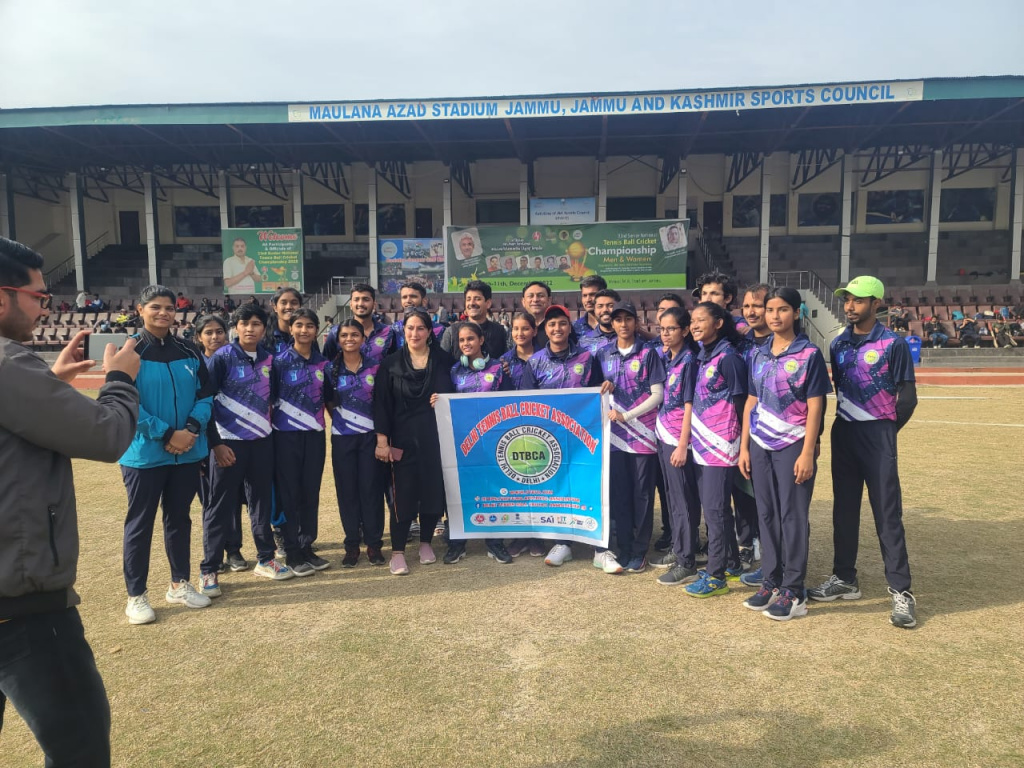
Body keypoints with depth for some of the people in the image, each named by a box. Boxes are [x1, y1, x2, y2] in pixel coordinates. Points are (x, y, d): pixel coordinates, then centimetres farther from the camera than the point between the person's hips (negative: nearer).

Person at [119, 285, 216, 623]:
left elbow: (205, 394, 7)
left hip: (187, 453, 5)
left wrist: (192, 428, -10)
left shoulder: (190, 352, 6)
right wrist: (166, 434, -17)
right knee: (140, 524, 5)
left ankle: (180, 584, 29)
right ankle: (136, 596, 18)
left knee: (180, 519, 15)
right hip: (144, 454, -4)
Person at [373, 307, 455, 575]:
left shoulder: (444, 360, 3)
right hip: (403, 439, -1)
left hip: (436, 439, 1)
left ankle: (426, 542, 26)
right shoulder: (391, 364, 1)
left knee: (433, 491, 6)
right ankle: (397, 552, 11)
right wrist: (382, 441, -7)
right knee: (404, 494, -1)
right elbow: (381, 404, -1)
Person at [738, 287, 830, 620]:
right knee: (767, 514, 11)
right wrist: (744, 447, 7)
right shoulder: (759, 354, 9)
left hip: (792, 446, -5)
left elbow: (815, 406, -8)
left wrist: (807, 452, -14)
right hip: (761, 446, 5)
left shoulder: (809, 354, -5)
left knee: (793, 517, 2)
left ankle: (793, 592, 12)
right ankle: (770, 582, 23)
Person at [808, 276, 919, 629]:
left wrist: (884, 433, 1)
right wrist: (848, 426, 8)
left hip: (877, 436, -5)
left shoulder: (893, 344, -8)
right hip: (843, 433, 6)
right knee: (844, 509, 12)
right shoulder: (838, 344, 7)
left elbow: (907, 398, -6)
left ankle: (901, 592, 5)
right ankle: (844, 579, 24)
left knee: (888, 514, -3)